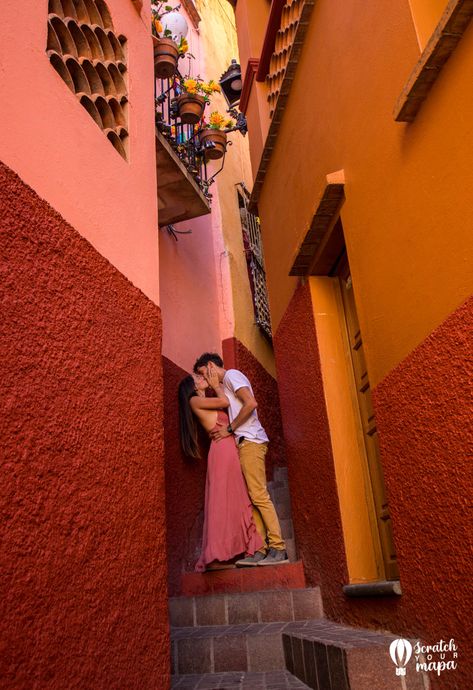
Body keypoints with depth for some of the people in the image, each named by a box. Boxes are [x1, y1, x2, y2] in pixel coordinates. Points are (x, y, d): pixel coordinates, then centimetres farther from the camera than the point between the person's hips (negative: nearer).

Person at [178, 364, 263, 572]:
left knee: (234, 500, 4)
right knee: (222, 500, -13)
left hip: (229, 450, 9)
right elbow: (225, 402, -4)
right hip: (221, 449, -9)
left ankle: (223, 553, 5)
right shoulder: (195, 400, 2)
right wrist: (216, 385, 12)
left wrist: (216, 385, 24)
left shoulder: (206, 403, 29)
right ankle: (215, 557, -14)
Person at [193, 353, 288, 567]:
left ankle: (278, 549, -11)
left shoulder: (232, 374, -1)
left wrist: (229, 429, -11)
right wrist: (224, 429, 8)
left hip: (250, 441, -10)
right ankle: (261, 550, 4)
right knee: (252, 498, 4)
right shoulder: (225, 385, 27)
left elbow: (251, 403, -16)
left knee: (259, 495, -12)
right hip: (245, 443, 10)